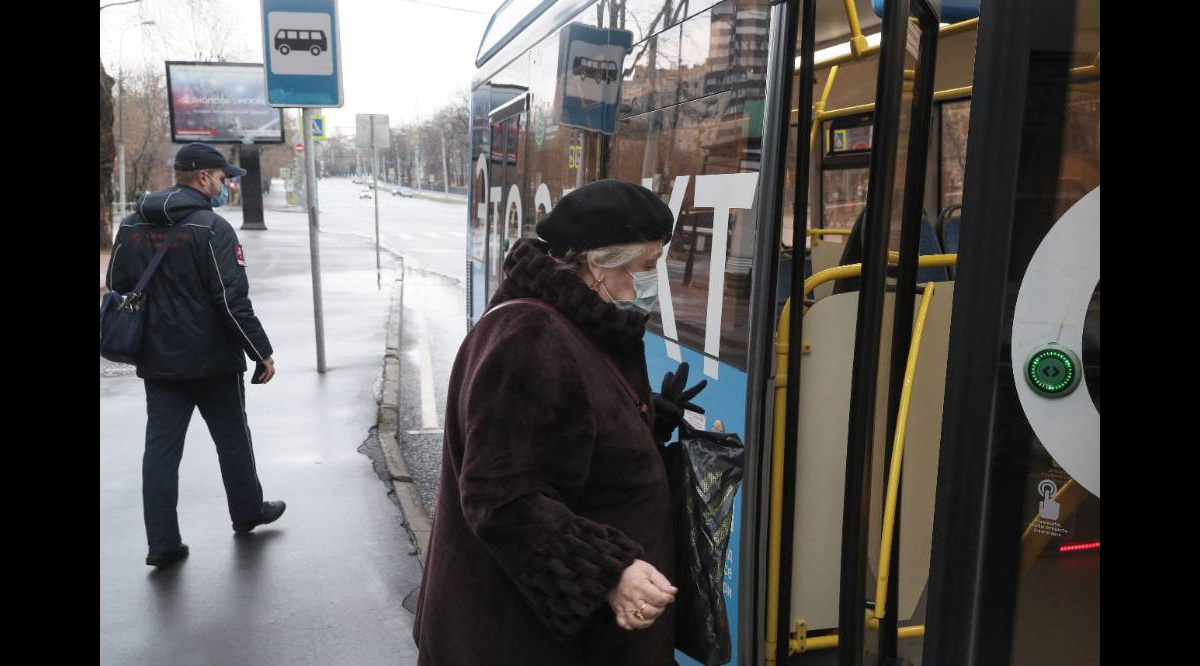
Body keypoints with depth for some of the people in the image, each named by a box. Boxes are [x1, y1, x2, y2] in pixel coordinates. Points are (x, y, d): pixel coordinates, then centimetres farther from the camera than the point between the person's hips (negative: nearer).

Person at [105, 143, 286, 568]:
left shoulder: (131, 227, 6)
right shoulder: (211, 227, -15)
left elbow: (117, 289, 12)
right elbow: (233, 301, -19)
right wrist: (261, 351, -11)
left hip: (157, 362, 5)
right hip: (212, 360, -5)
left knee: (160, 449, 8)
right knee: (232, 441, 14)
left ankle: (162, 543, 10)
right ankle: (247, 514, 31)